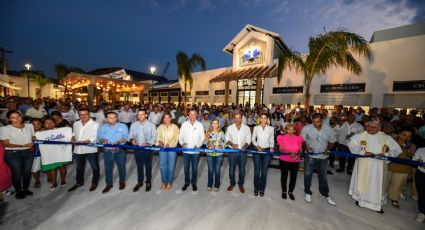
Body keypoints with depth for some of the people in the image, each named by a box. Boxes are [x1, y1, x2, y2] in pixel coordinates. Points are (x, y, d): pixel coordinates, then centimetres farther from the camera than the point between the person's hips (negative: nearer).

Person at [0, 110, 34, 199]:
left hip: (28, 152, 3)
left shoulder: (29, 126, 5)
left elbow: (33, 138, 13)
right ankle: (18, 191, 23)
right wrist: (21, 145, -21)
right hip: (13, 153, -3)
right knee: (17, 173, 4)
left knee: (27, 171, 8)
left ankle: (26, 188, 27)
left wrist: (32, 146, -5)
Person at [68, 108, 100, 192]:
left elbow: (96, 137, -17)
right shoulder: (75, 124, 9)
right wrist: (73, 138, -1)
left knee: (94, 167, 8)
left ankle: (95, 182, 28)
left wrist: (86, 141, -30)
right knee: (79, 167, 22)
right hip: (78, 149, 6)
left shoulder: (95, 124, -11)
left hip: (90, 149, -5)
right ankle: (79, 182, 42)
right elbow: (74, 133, 21)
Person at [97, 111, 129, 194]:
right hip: (107, 151, 2)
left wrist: (118, 142, -26)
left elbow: (125, 137, -9)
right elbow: (99, 138, 7)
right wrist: (102, 140, -16)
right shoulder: (102, 127, 9)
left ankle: (122, 182, 29)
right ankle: (109, 184, 28)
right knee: (108, 168, 11)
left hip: (119, 151, -2)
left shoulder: (123, 126, -1)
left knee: (121, 167, 9)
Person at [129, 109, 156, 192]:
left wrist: (147, 143, -20)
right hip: (137, 148, 2)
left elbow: (154, 137, -6)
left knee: (148, 166, 10)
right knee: (139, 166, 15)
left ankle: (148, 182, 27)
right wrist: (132, 139, -15)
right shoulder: (134, 125, 2)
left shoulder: (151, 125, -6)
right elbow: (130, 135, 7)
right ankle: (139, 182, 32)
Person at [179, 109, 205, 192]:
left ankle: (194, 183, 32)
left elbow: (202, 138, 0)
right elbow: (180, 136, 3)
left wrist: (197, 145, -14)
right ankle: (186, 182, 34)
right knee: (186, 168, 14)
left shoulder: (200, 125, -2)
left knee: (195, 168, 12)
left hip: (195, 151, -1)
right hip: (185, 150, 1)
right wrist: (181, 143, -15)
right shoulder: (184, 124, 0)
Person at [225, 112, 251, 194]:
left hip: (242, 151, 0)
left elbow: (248, 140, 1)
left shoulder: (246, 128, -2)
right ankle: (232, 183, 34)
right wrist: (231, 144, -18)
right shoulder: (229, 128, -3)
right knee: (231, 168, 11)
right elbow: (226, 139, 1)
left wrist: (244, 146, -17)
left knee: (242, 169, 12)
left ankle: (241, 184, 34)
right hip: (232, 151, 0)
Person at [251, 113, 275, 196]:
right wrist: (257, 146, -11)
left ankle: (262, 189, 23)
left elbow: (272, 140, 7)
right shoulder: (256, 128, 1)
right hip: (257, 150, 0)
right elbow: (253, 139, 5)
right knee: (257, 170, 2)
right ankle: (256, 188, 20)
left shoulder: (271, 128, 2)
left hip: (267, 151, 1)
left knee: (264, 171, 6)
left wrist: (272, 147, -10)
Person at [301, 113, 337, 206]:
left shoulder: (328, 129, -8)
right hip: (310, 155, -2)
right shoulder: (306, 128, -14)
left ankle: (325, 194, 37)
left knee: (323, 176, 17)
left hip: (323, 156, 2)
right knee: (308, 175, 6)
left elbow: (331, 142, 5)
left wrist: (328, 149, -10)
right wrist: (306, 147, -18)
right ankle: (308, 193, 27)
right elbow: (302, 140, -4)